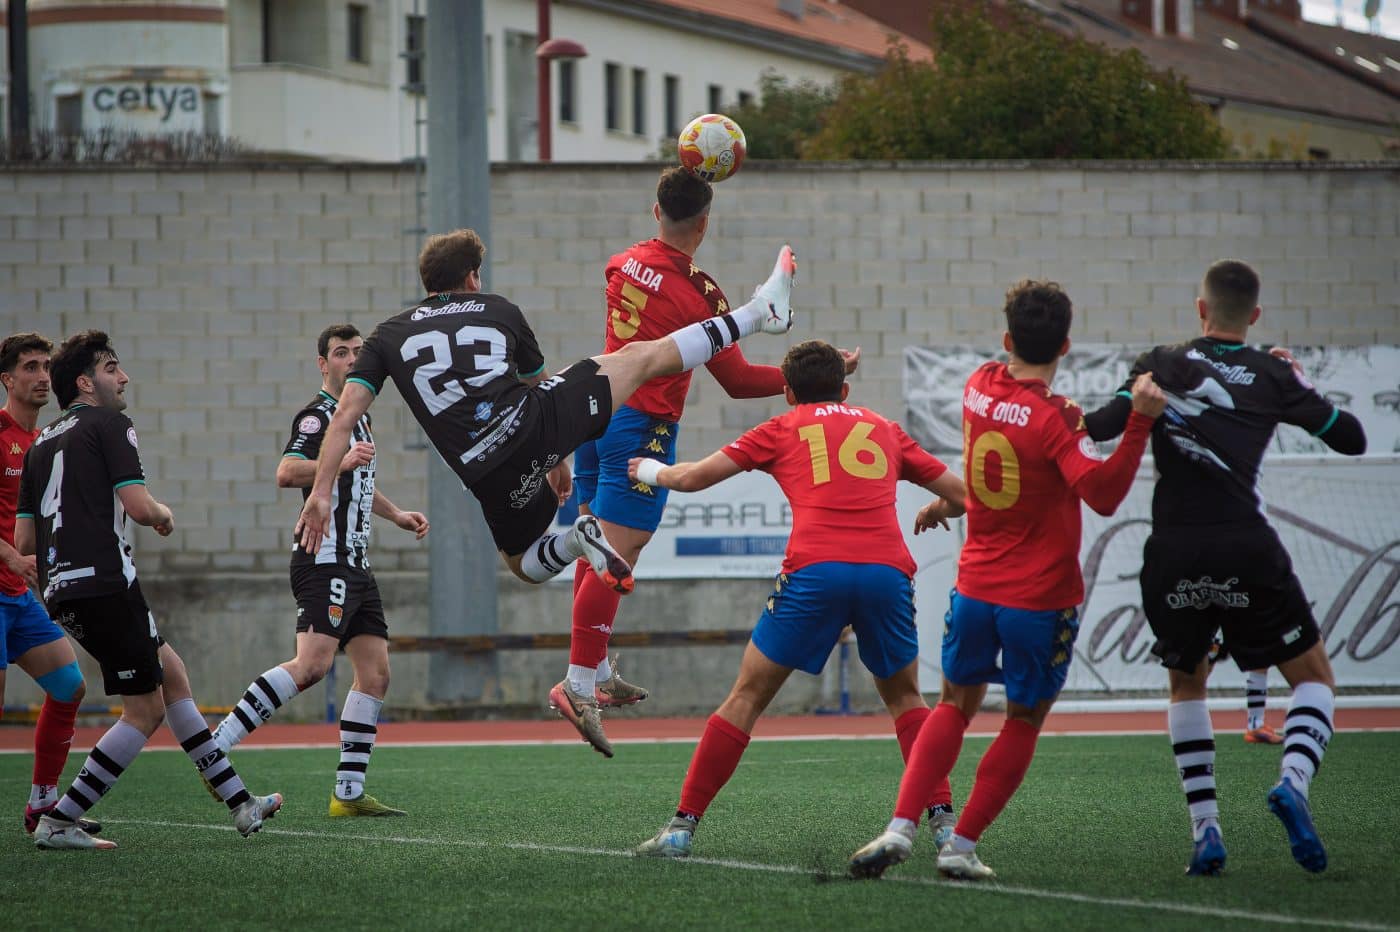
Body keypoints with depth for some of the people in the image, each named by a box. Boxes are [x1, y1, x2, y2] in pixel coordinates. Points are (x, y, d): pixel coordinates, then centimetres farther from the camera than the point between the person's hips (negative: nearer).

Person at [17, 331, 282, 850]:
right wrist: (164, 516, 8)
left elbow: (23, 542, 15)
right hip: (104, 582, -9)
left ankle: (239, 804, 17)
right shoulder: (108, 425, -4)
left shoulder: (41, 444, 19)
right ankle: (58, 823, -5)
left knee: (172, 676, 16)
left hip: (60, 592, 9)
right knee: (146, 710, -2)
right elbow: (137, 506, -15)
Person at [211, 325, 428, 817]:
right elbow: (286, 473, -26)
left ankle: (349, 793, 6)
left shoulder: (358, 416, 21)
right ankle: (215, 745, -25)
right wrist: (341, 462, -35)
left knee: (375, 673, 4)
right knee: (313, 664, -24)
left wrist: (396, 514, 30)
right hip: (325, 559, -10)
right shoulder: (317, 415, -9)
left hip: (355, 564, 10)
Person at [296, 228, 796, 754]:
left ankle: (575, 543, -7)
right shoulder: (500, 312, 18)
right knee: (642, 356, 16)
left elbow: (346, 414, 4)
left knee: (525, 564, 26)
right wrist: (558, 460, 44)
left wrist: (320, 493, 2)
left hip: (491, 473, 1)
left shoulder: (388, 337, 16)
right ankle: (759, 314, 19)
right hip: (531, 424, -1)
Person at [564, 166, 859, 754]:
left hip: (598, 411, 8)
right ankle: (580, 682, -12)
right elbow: (737, 381, -9)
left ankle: (598, 673, 18)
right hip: (643, 426, -8)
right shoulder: (698, 293, -13)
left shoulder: (622, 264, 4)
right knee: (615, 559, -8)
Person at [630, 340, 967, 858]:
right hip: (888, 569, 2)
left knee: (747, 698, 8)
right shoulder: (884, 430, 26)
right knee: (904, 697, 23)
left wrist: (649, 471, 42)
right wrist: (937, 511, 53)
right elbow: (961, 494, 29)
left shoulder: (784, 429, 21)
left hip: (814, 571, -2)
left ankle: (683, 826, 4)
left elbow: (694, 478, 20)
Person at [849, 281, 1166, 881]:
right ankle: (962, 847, 9)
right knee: (1024, 720, 12)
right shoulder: (1051, 419, -18)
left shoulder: (980, 387, -1)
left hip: (976, 585, 5)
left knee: (955, 704, 18)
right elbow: (1102, 494, -28)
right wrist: (1140, 421, -36)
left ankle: (900, 828, 1)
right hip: (1043, 597, -5)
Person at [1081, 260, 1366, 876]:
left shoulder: (1162, 365, 5)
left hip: (1173, 556, 2)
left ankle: (1205, 828, 8)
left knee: (1185, 685, 23)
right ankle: (1294, 780, -16)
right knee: (1314, 677, 14)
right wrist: (1300, 385, 23)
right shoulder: (1273, 377, 4)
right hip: (1248, 553, -2)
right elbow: (1351, 439, 9)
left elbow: (1102, 427, -6)